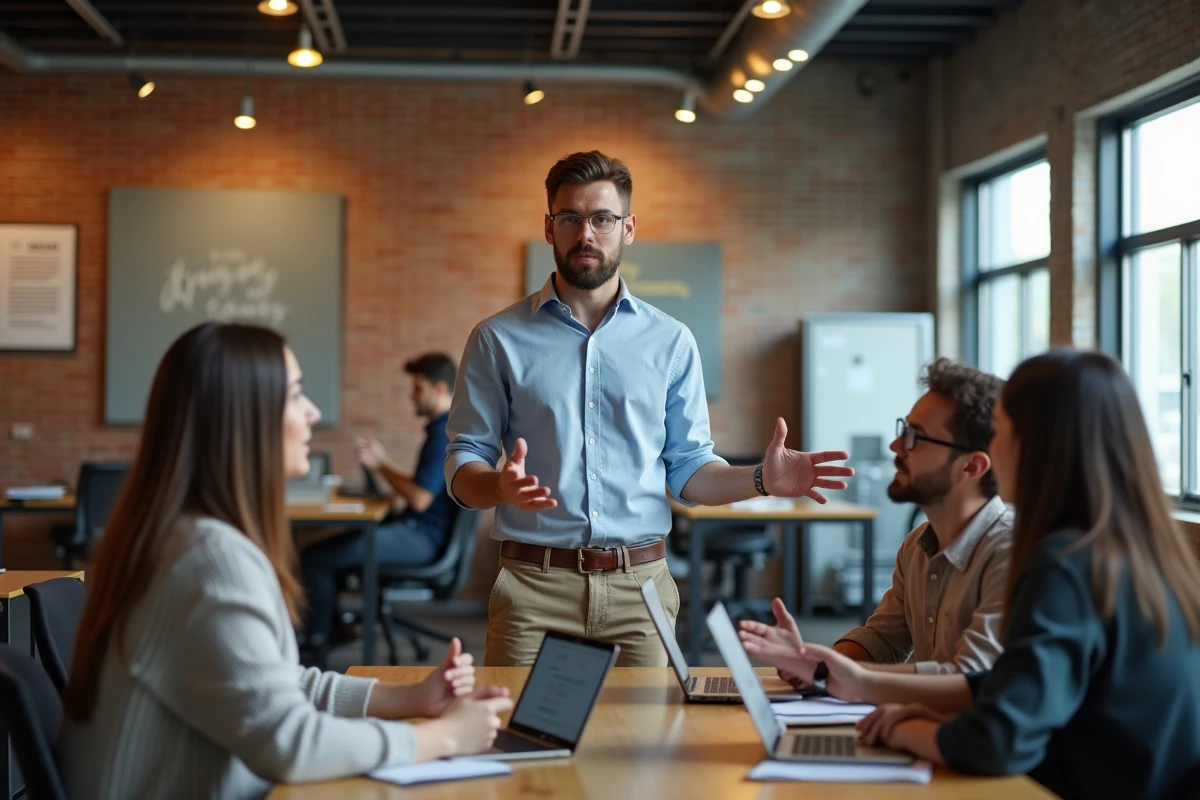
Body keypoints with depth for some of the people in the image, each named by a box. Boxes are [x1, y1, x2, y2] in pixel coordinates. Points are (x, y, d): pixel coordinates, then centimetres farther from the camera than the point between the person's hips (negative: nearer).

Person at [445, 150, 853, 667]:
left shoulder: (671, 342, 10)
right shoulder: (498, 340, 4)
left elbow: (687, 469, 10)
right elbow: (462, 466, 1)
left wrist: (762, 480, -8)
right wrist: (501, 486, -21)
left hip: (640, 585, 2)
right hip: (535, 585, -1)